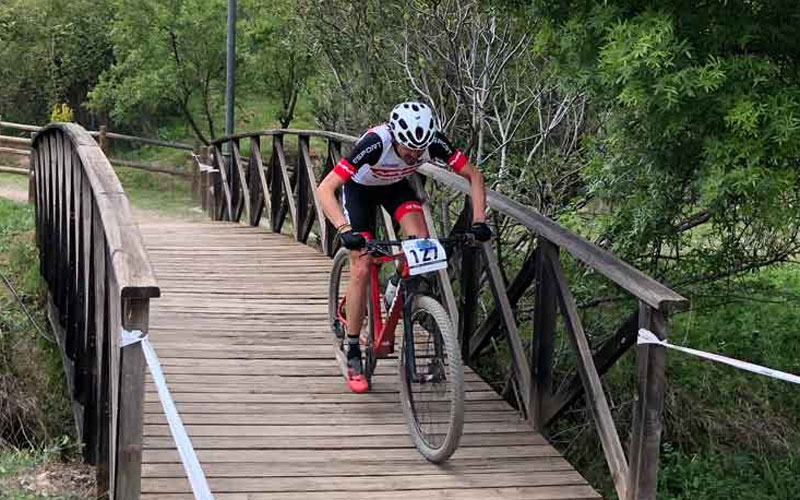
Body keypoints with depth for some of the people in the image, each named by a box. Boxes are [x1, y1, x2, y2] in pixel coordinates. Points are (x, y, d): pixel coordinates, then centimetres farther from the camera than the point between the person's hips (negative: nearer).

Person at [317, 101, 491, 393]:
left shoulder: (433, 142, -31)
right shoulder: (376, 143, -41)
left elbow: (473, 175, -18)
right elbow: (325, 189, -42)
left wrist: (478, 221, -31)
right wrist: (344, 230, -55)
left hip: (395, 186, 3)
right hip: (360, 188, -3)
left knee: (422, 244, -24)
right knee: (361, 269, -11)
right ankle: (353, 355, -1)